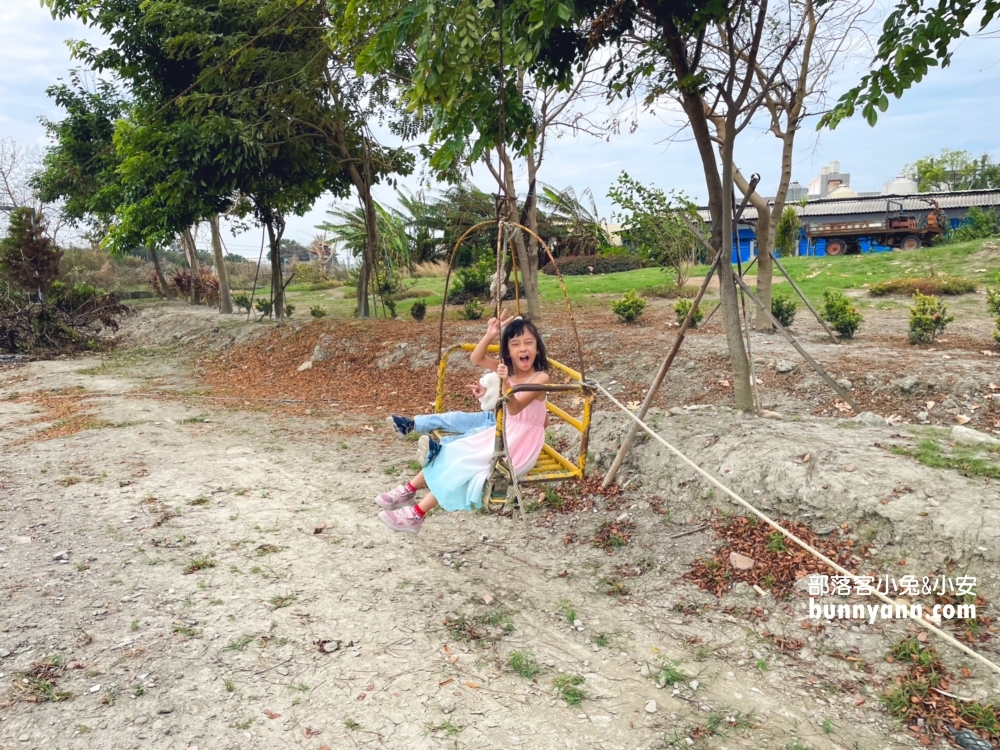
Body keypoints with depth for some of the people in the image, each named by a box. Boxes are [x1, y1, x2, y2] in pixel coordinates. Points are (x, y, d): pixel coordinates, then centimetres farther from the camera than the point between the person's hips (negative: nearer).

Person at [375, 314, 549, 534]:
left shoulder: (540, 378, -17)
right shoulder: (508, 370, 4)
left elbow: (514, 408, -28)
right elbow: (476, 358, 4)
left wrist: (505, 383, -46)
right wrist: (489, 336, -12)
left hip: (522, 442, -8)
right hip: (503, 432, 8)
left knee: (467, 464, -19)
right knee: (454, 451, -1)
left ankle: (417, 514, -16)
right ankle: (409, 490, 8)